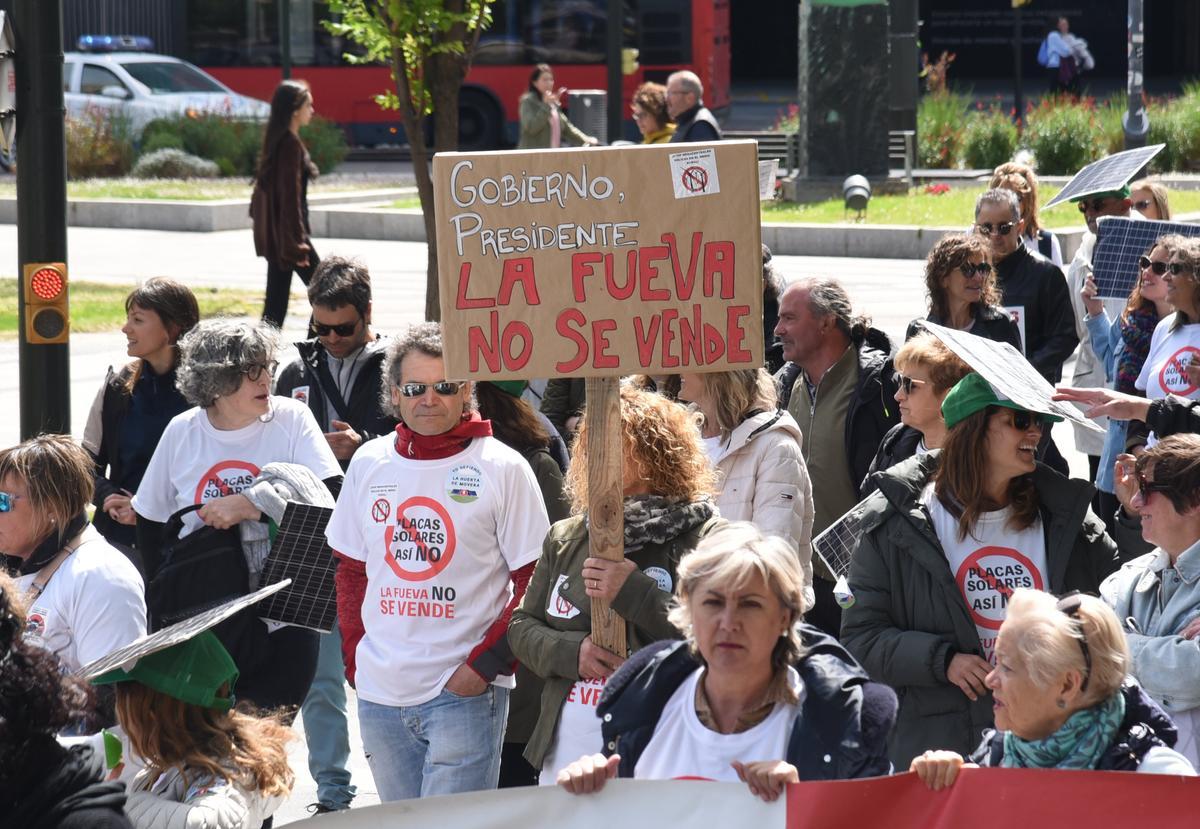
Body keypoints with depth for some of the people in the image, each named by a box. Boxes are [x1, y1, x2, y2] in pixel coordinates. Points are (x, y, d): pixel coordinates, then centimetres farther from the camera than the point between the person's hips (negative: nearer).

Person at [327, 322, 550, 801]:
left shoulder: (503, 469, -6)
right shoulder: (369, 464, 7)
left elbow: (535, 581, -6)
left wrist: (486, 663, -14)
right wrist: (355, 658, 7)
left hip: (464, 692, -5)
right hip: (379, 692, 5)